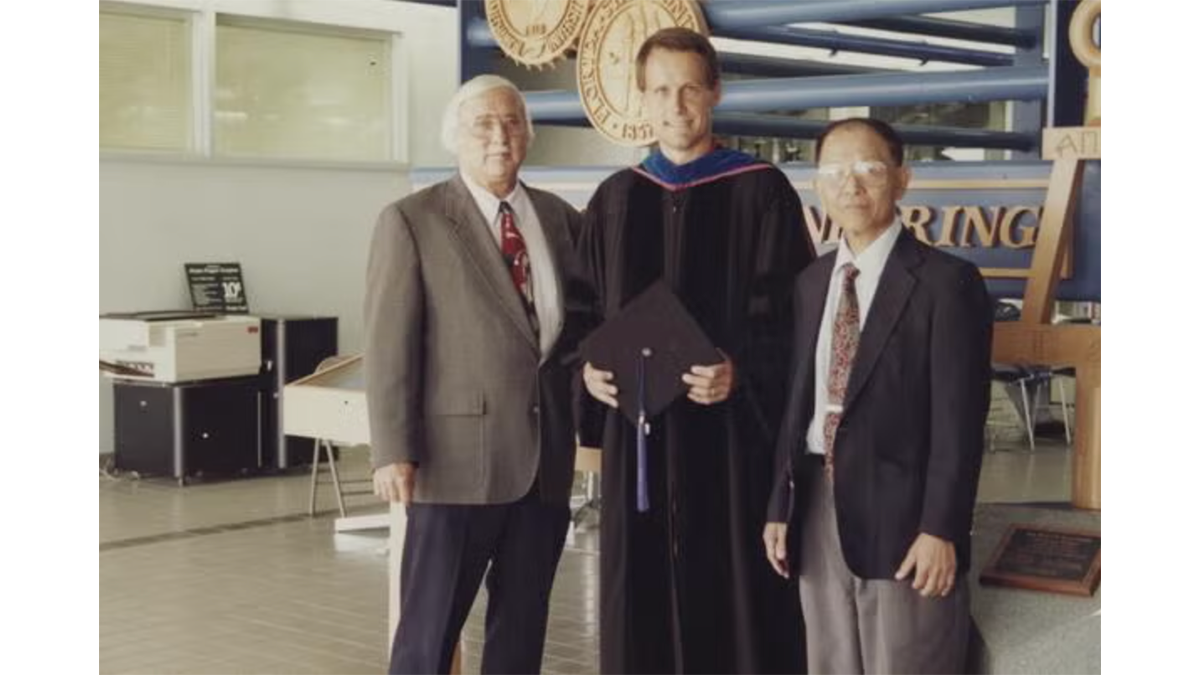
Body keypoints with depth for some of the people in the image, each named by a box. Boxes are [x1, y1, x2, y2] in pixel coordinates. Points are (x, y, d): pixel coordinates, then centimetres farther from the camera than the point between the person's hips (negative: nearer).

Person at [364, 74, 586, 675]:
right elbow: (389, 345, -7)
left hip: (546, 457, 5)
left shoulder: (559, 217, 11)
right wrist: (394, 452, -14)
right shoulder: (412, 220, -2)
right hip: (459, 458, -4)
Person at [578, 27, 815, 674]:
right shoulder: (614, 198, 10)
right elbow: (586, 307, 14)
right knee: (642, 591, 7)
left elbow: (791, 311, -5)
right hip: (637, 430, 4)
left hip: (729, 427, -3)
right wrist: (587, 367, -5)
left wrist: (741, 372, -21)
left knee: (734, 589, 1)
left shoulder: (760, 190, -3)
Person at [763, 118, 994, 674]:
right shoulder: (811, 283, 11)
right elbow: (799, 401, 12)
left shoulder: (946, 282, -8)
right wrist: (781, 505, 8)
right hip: (819, 513, 6)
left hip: (901, 516, -6)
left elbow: (959, 419, -12)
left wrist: (940, 529, -17)